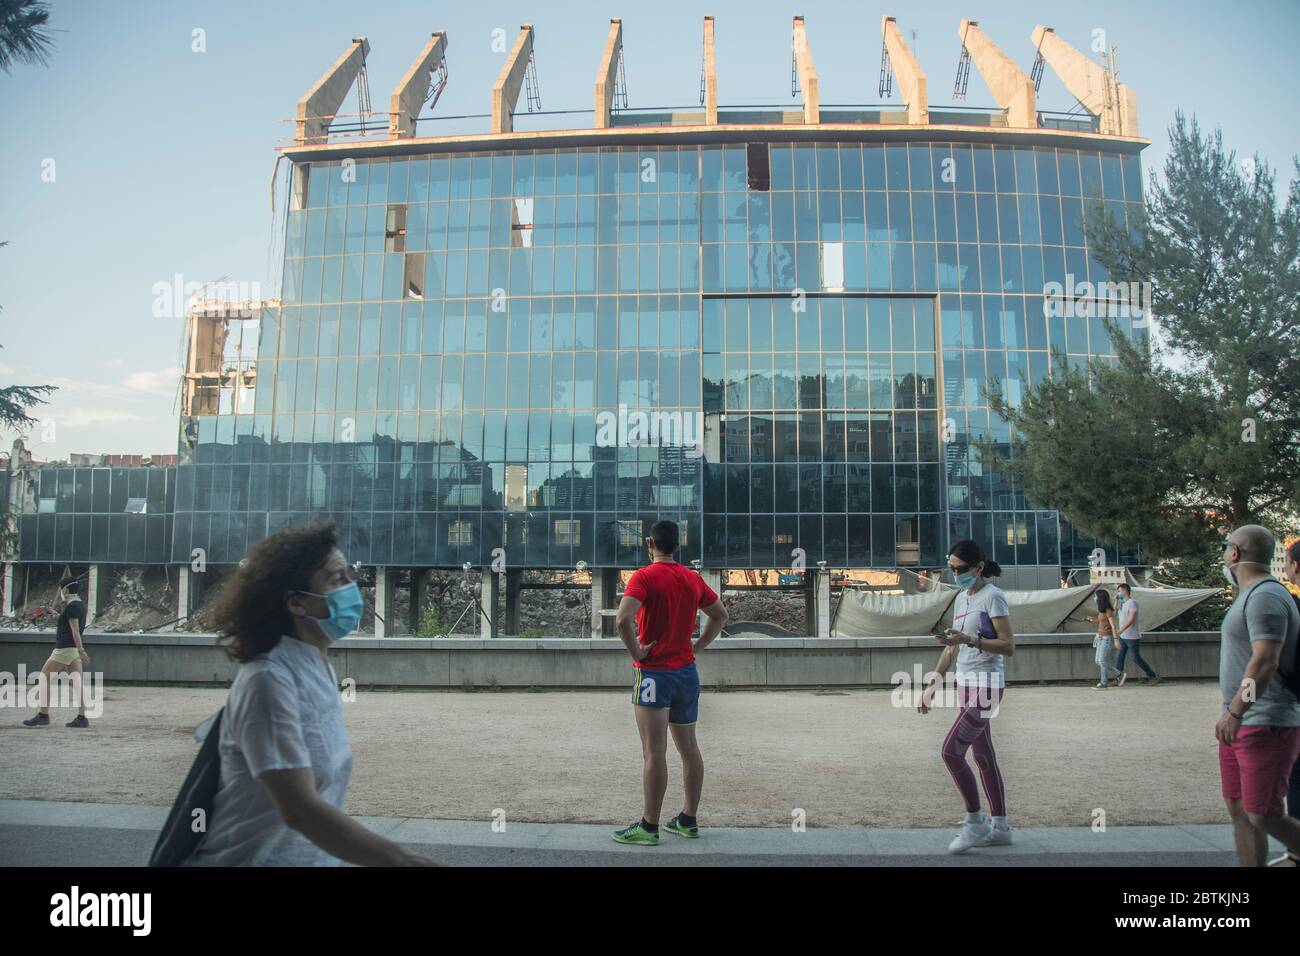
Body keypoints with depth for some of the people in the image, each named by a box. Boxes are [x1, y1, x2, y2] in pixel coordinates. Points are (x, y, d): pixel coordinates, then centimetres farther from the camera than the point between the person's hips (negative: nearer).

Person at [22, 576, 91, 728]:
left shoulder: (71, 606, -15)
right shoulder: (80, 604, 13)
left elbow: (75, 629, -20)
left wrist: (81, 650, -23)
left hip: (64, 649, -9)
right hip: (74, 649, 9)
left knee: (44, 678, 2)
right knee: (76, 682, 4)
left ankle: (43, 715, 4)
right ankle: (81, 717, 1)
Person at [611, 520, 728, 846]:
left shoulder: (644, 576, -12)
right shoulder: (693, 578, 8)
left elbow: (623, 619, -27)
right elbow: (720, 615, 19)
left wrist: (636, 653, -14)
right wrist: (697, 647, 14)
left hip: (654, 672, -6)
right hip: (687, 672, 7)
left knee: (654, 752, -3)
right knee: (689, 748, 13)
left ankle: (649, 827, 3)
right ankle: (688, 820, 22)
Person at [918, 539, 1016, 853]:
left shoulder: (992, 597, -11)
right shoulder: (961, 598, 13)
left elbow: (1009, 646, -16)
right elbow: (952, 648, 17)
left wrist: (970, 639, -27)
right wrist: (932, 685, 14)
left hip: (985, 686, -9)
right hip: (967, 685, 9)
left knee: (951, 751, -12)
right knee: (983, 756, 12)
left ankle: (975, 820, 3)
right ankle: (999, 827, 21)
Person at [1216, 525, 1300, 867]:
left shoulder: (1266, 596, -17)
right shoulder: (1252, 596, 16)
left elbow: (1265, 662, -27)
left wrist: (1234, 711, -31)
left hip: (1266, 727, -10)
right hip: (1240, 725, 10)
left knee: (1263, 817, -6)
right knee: (1240, 812, 12)